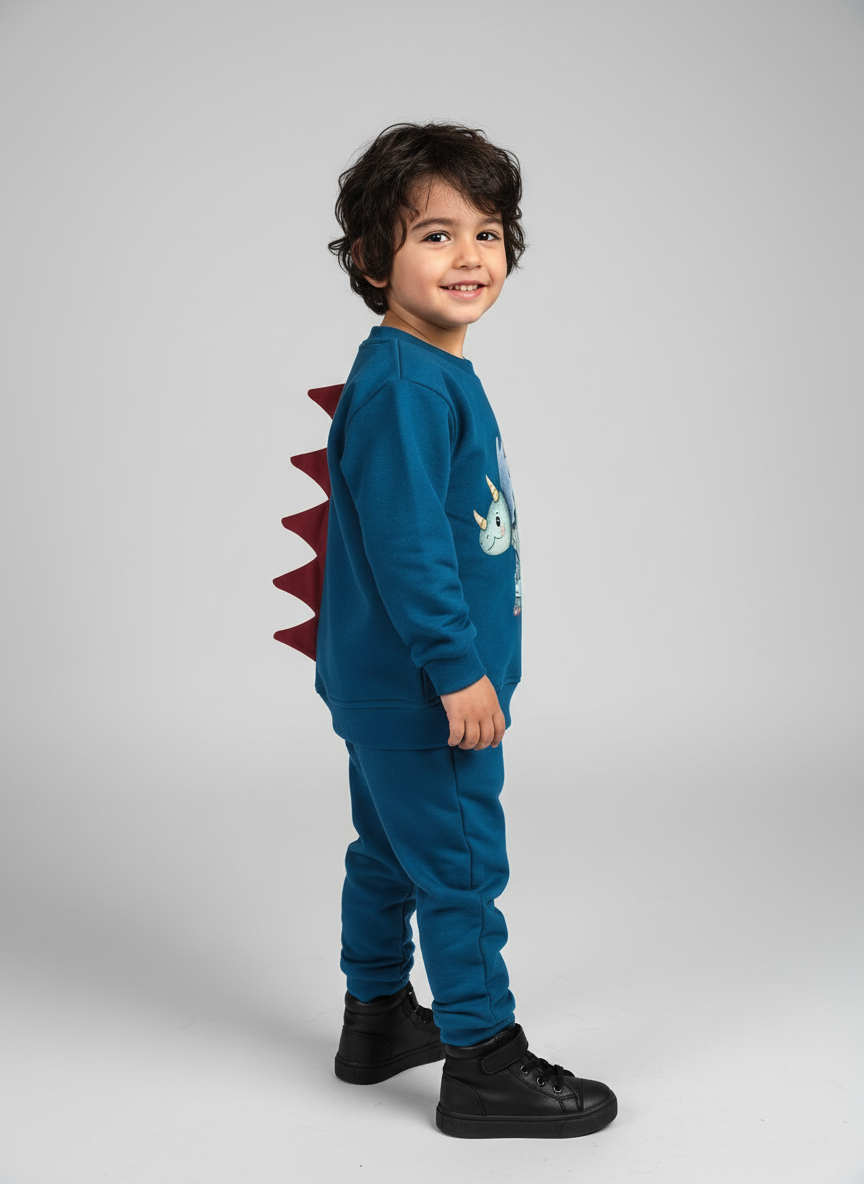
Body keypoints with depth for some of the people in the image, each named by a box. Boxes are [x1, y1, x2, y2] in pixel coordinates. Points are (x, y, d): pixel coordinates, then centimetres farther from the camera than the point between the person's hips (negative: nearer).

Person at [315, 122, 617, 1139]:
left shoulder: (437, 373, 12)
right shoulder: (401, 386, -21)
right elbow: (406, 540, -26)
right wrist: (458, 669, -24)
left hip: (390, 685, 10)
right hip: (422, 687, -10)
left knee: (391, 850, 20)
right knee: (462, 864, -1)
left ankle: (377, 1018, 36)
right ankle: (483, 1067, 11)